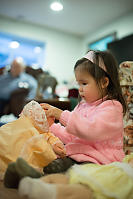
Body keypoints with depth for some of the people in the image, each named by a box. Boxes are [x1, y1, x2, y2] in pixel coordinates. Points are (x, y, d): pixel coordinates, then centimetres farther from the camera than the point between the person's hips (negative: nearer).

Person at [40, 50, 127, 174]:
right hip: (77, 154, 7)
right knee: (47, 166, -20)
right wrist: (49, 126, 7)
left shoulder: (112, 107, -7)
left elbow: (91, 131, -24)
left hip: (99, 160, -6)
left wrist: (63, 115, -21)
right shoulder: (83, 105, 18)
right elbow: (70, 136, 19)